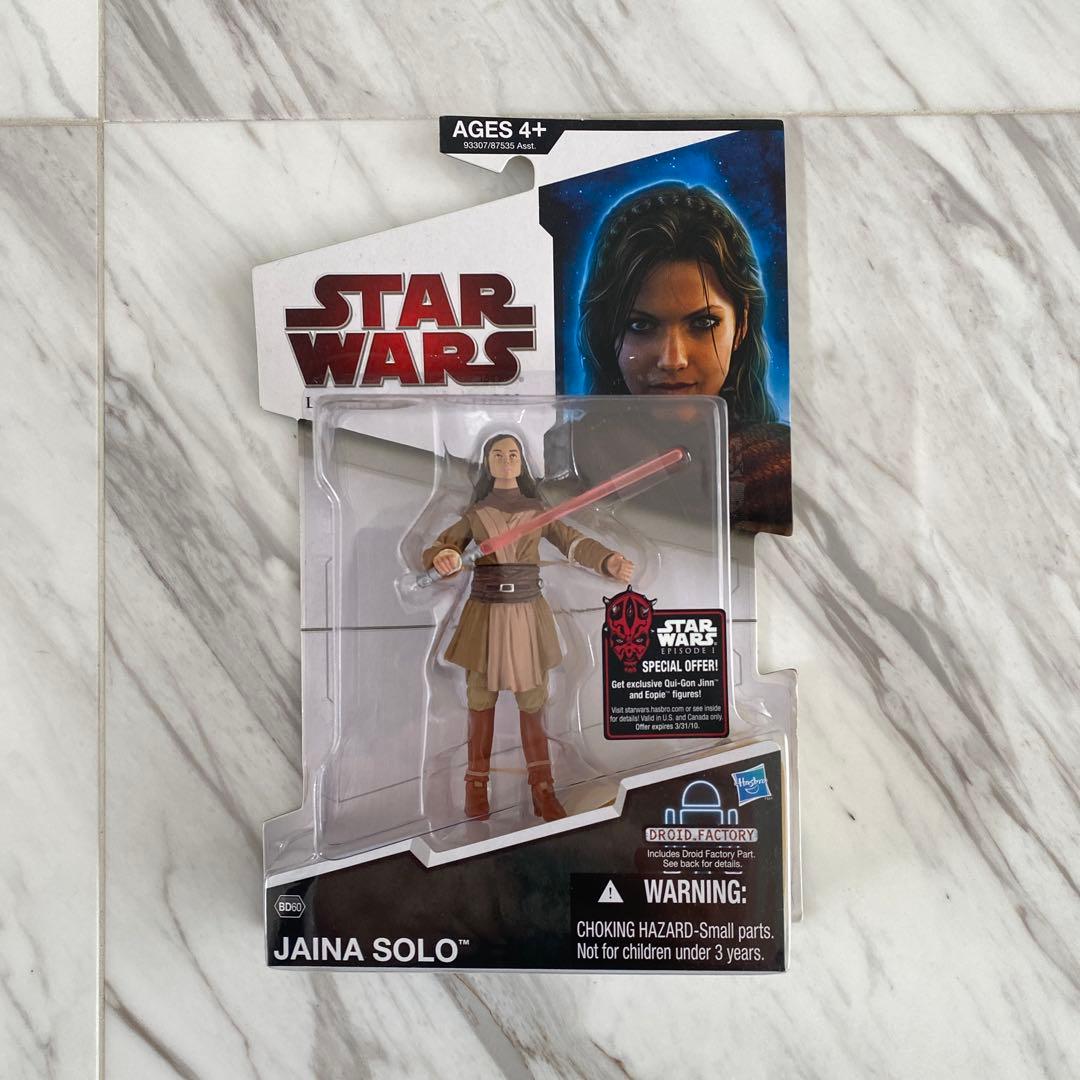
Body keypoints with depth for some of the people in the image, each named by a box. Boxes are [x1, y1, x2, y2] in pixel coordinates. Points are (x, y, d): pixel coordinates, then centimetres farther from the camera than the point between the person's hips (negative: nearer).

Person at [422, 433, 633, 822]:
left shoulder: (539, 512, 7)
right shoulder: (474, 514, 7)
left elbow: (574, 542, -7)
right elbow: (438, 550, 2)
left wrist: (609, 561, -27)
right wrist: (444, 559, -25)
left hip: (527, 615, 0)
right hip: (485, 615, 0)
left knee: (532, 704, 4)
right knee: (482, 702, 7)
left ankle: (543, 791, 11)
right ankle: (477, 788, 19)